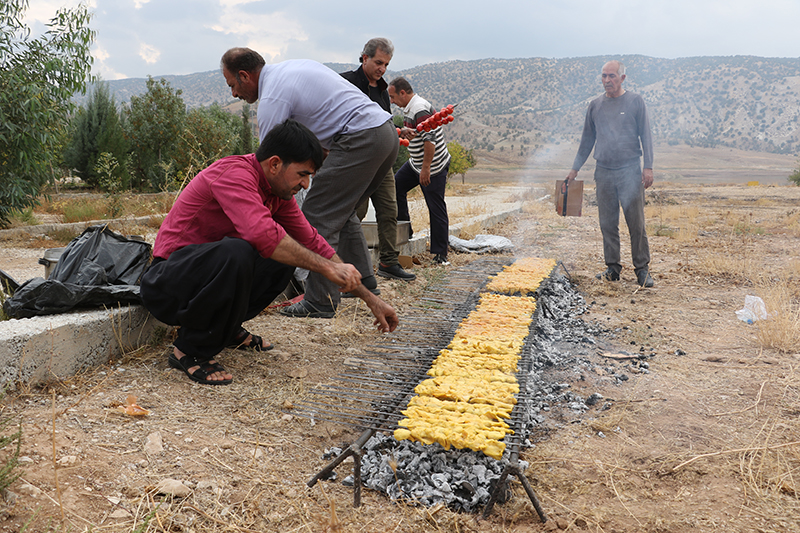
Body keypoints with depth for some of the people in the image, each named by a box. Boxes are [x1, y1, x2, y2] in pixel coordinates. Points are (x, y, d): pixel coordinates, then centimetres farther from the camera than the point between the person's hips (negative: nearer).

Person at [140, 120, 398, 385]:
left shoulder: (279, 191, 4)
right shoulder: (234, 173, -22)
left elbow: (313, 242, 6)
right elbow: (263, 234, -39)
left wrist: (371, 299, 3)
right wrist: (326, 267, -31)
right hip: (165, 283, -9)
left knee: (289, 251, 4)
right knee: (235, 252, -36)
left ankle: (226, 328, 11)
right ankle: (191, 350, -17)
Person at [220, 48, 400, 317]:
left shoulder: (272, 98, -7)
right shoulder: (294, 65, 21)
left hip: (360, 139, -10)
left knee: (318, 217, -6)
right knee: (341, 210, 22)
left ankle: (320, 302, -5)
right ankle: (363, 280, 25)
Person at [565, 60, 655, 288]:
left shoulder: (635, 102, 3)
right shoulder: (595, 105, 11)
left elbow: (645, 135, 2)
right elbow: (587, 140, 17)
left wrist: (648, 166, -7)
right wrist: (575, 168, 14)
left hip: (630, 171, -3)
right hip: (603, 172, 3)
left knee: (636, 223, -3)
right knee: (607, 224, 5)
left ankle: (642, 269, 7)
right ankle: (612, 268, 15)